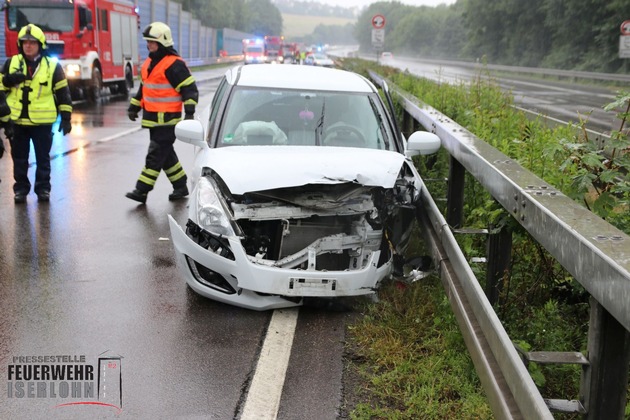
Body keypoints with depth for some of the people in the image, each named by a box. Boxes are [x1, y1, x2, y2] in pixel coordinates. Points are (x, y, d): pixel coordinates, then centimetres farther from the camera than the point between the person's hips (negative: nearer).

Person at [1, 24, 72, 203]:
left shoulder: (52, 66, -1)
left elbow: (63, 94, 1)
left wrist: (66, 118, -3)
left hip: (42, 122, -2)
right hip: (17, 121, 2)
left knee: (43, 158, 7)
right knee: (19, 158, 10)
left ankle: (43, 188, 18)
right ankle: (21, 188, 20)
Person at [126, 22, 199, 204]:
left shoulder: (174, 64, -13)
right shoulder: (149, 63, 15)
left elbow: (190, 88, -15)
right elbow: (143, 87, 26)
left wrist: (189, 112, -22)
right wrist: (134, 107, 26)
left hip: (167, 120, -9)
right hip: (153, 119, 9)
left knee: (155, 155, -7)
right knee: (166, 154, 14)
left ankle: (142, 190, -6)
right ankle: (180, 186, 25)